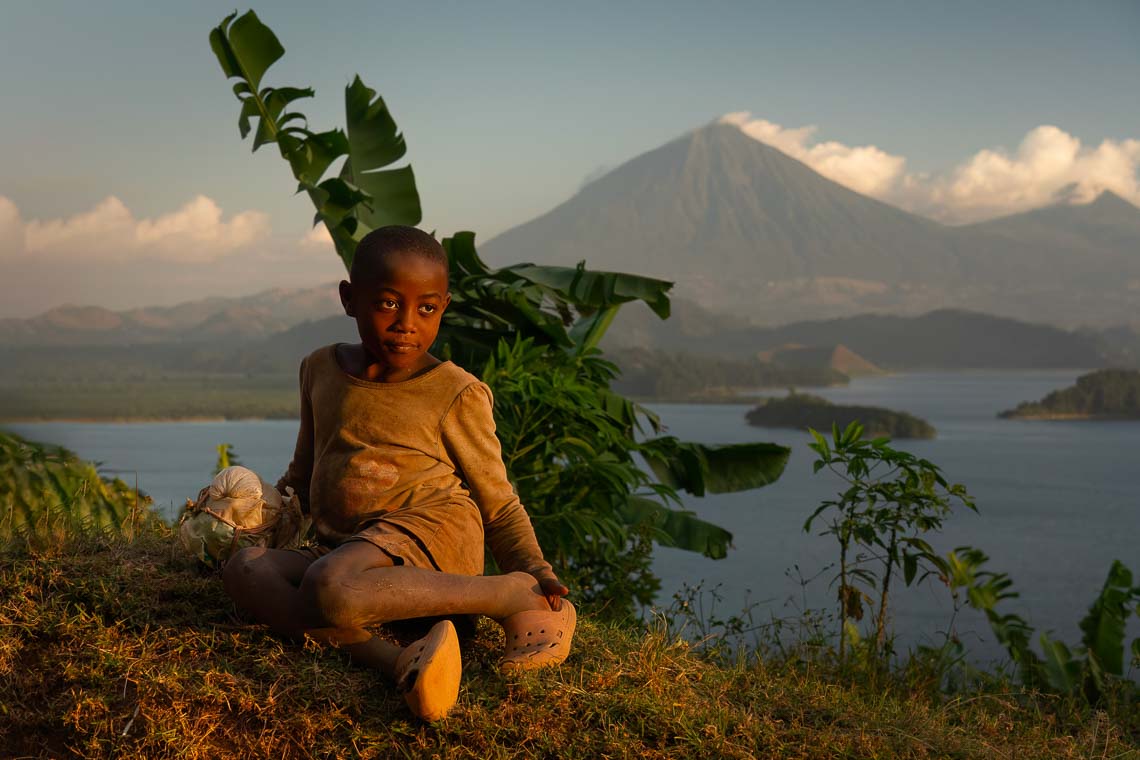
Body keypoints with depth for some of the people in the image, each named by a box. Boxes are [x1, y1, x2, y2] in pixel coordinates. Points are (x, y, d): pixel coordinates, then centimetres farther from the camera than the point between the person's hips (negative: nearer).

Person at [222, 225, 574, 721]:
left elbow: (498, 504, 5)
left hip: (428, 531, -6)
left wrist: (535, 574, -8)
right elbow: (304, 473, 30)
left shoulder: (455, 394, 0)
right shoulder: (320, 370, 14)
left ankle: (517, 596, -25)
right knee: (244, 568, -24)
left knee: (329, 589, -38)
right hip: (338, 545, 6)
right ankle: (396, 661, -41)